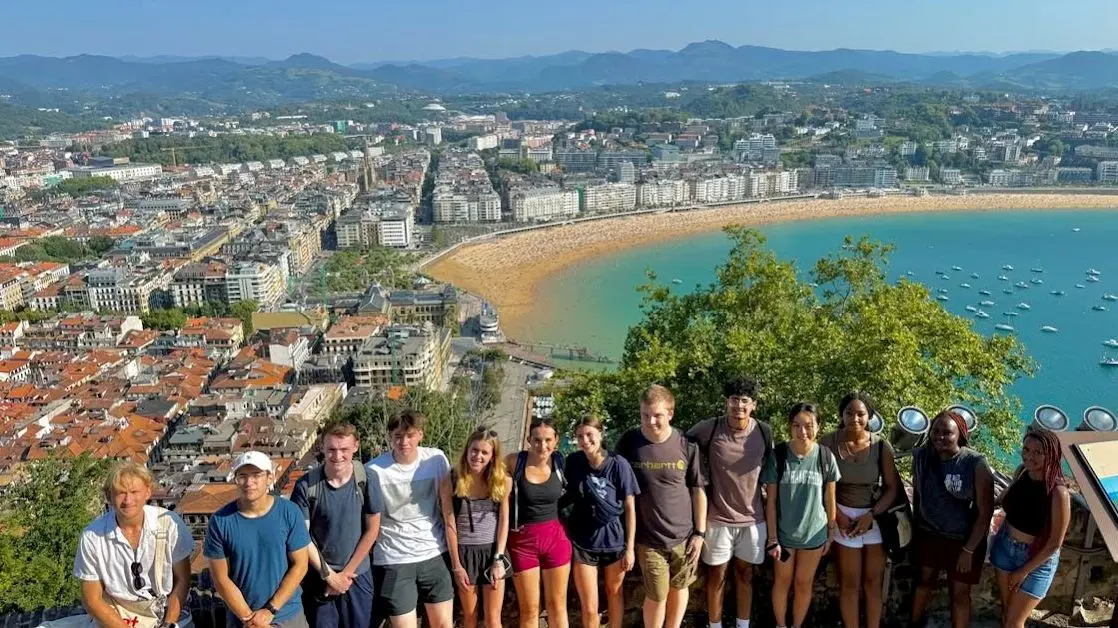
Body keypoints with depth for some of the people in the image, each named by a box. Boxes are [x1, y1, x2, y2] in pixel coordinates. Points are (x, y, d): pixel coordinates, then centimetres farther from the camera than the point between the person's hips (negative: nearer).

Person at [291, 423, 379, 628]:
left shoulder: (366, 479, -12)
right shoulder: (306, 485, -14)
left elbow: (371, 530, -6)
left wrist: (347, 572, -6)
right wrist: (329, 575, -6)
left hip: (358, 575, 1)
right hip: (319, 576, -1)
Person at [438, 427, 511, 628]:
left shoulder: (502, 481, -5)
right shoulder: (451, 482, -10)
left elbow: (504, 520, -1)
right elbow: (450, 524, -6)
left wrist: (498, 559, -6)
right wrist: (456, 565, -6)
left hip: (492, 551, 1)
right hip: (465, 553, -1)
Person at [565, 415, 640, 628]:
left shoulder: (618, 464, -14)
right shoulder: (573, 462, -7)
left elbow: (630, 507, -8)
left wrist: (630, 547, -8)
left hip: (615, 540, -1)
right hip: (583, 542, 1)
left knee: (614, 593, 19)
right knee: (589, 607, 4)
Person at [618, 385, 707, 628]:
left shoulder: (687, 445, -10)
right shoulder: (628, 442, -10)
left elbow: (698, 490, 0)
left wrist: (700, 532, -1)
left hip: (684, 534, 1)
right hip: (648, 537, -1)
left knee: (679, 588, 18)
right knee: (657, 595, 5)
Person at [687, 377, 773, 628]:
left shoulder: (764, 432, -7)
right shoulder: (709, 429, -15)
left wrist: (770, 511, 12)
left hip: (752, 517, 2)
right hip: (718, 518, -2)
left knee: (745, 573, 17)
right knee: (716, 576, 11)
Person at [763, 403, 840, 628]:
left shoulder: (825, 456, -11)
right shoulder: (778, 456, -15)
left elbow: (830, 499, -1)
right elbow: (771, 501, -9)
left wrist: (831, 532, 4)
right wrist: (772, 538, -9)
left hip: (814, 533, 1)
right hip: (784, 532, -1)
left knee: (804, 583, 17)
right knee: (782, 582, 16)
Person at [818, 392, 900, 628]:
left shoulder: (881, 446, -7)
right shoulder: (828, 443, -10)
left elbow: (893, 488, -3)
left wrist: (870, 515, -12)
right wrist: (837, 515, -11)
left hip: (877, 516, 1)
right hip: (844, 515, -1)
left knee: (874, 582, 10)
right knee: (850, 583, 4)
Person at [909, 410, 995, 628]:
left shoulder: (976, 465, -24)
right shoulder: (921, 456, -12)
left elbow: (985, 512, -18)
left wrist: (969, 550, -15)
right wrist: (915, 526, 10)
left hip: (963, 539, -4)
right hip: (928, 534, 4)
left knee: (960, 593, 11)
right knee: (925, 579, 23)